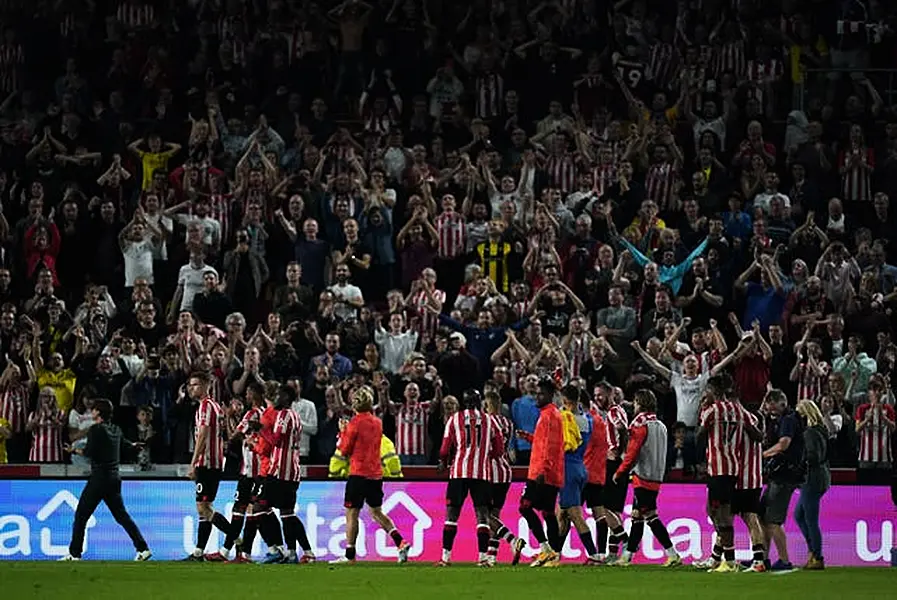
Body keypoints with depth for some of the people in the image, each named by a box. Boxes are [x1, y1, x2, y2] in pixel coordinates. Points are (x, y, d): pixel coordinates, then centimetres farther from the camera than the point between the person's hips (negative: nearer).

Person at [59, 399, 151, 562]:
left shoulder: (96, 429, -10)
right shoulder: (116, 430, 12)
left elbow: (89, 452, -21)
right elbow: (123, 442, 34)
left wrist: (75, 450, -3)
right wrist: (133, 445, 56)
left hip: (99, 478, -7)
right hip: (114, 478, 7)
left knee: (80, 516, -1)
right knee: (121, 515, 11)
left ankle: (74, 554, -2)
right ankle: (143, 548, 3)